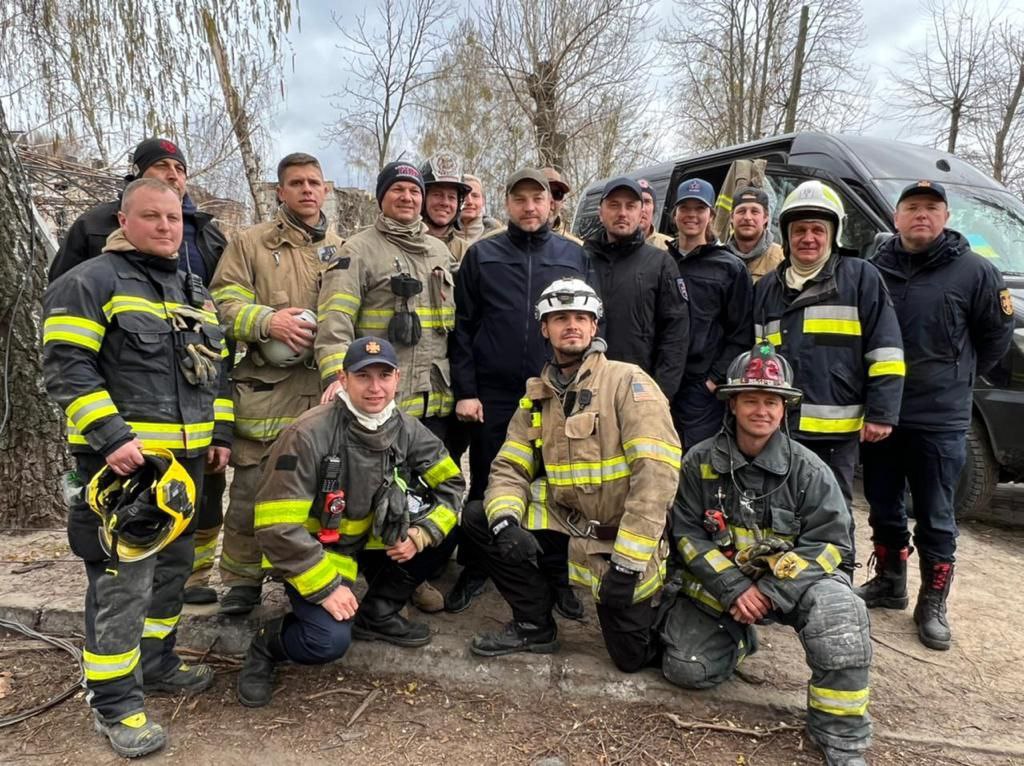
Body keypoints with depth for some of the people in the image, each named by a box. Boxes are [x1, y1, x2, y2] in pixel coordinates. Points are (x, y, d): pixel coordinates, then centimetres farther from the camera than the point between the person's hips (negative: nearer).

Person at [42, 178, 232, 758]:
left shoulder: (198, 296, 17)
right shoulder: (91, 282, -6)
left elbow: (218, 368, 21)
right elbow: (66, 366, -14)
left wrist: (222, 434, 13)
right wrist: (111, 437, -21)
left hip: (186, 456, 8)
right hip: (123, 456, -7)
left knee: (173, 566, 16)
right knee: (123, 578, -5)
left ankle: (156, 661, 33)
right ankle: (115, 700, 8)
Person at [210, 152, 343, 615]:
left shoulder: (343, 249, 16)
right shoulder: (251, 243, 7)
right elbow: (223, 302, 0)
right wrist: (268, 320, -17)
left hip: (327, 393, 3)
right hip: (266, 391, -2)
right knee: (252, 491, 1)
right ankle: (242, 580, 20)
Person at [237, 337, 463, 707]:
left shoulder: (407, 430, -10)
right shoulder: (309, 434, -26)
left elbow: (451, 483, 1)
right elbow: (277, 526, -26)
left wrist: (421, 534, -15)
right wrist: (326, 587, -24)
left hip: (370, 540, 6)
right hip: (313, 551, -6)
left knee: (444, 528, -10)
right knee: (330, 641, -27)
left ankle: (378, 613, 7)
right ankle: (267, 642, 9)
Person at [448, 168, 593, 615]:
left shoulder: (574, 256, 8)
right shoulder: (482, 255, 5)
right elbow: (463, 326, 2)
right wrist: (464, 390, -5)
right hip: (493, 395, 0)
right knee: (486, 485, 10)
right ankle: (474, 569, 26)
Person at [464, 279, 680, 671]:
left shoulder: (627, 381, -14)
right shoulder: (536, 397, 5)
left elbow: (657, 472, -22)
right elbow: (510, 469, 1)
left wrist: (627, 561, -24)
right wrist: (505, 521, -21)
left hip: (623, 540, -5)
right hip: (566, 527, 5)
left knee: (633, 657, -4)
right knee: (478, 518, -9)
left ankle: (658, 599, 29)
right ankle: (535, 627, 6)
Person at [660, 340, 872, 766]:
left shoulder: (807, 470, -9)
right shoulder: (700, 462, -6)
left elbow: (828, 542, -12)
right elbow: (687, 534, -7)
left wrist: (771, 591, -23)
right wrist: (733, 588, -20)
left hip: (790, 580, -1)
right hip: (716, 584, 2)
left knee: (838, 611, -32)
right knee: (688, 669, -11)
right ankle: (737, 637, 25)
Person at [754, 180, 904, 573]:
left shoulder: (860, 277, 1)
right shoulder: (767, 287, 16)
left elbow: (885, 352, -2)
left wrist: (881, 413, -8)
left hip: (836, 426, -4)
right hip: (777, 425, 5)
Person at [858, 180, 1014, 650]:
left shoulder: (973, 271, -4)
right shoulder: (874, 269, 3)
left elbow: (997, 334, 4)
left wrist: (956, 377, 7)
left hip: (939, 420, -3)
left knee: (936, 519, 6)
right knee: (883, 508, 15)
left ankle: (933, 606, 19)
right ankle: (889, 584, 33)